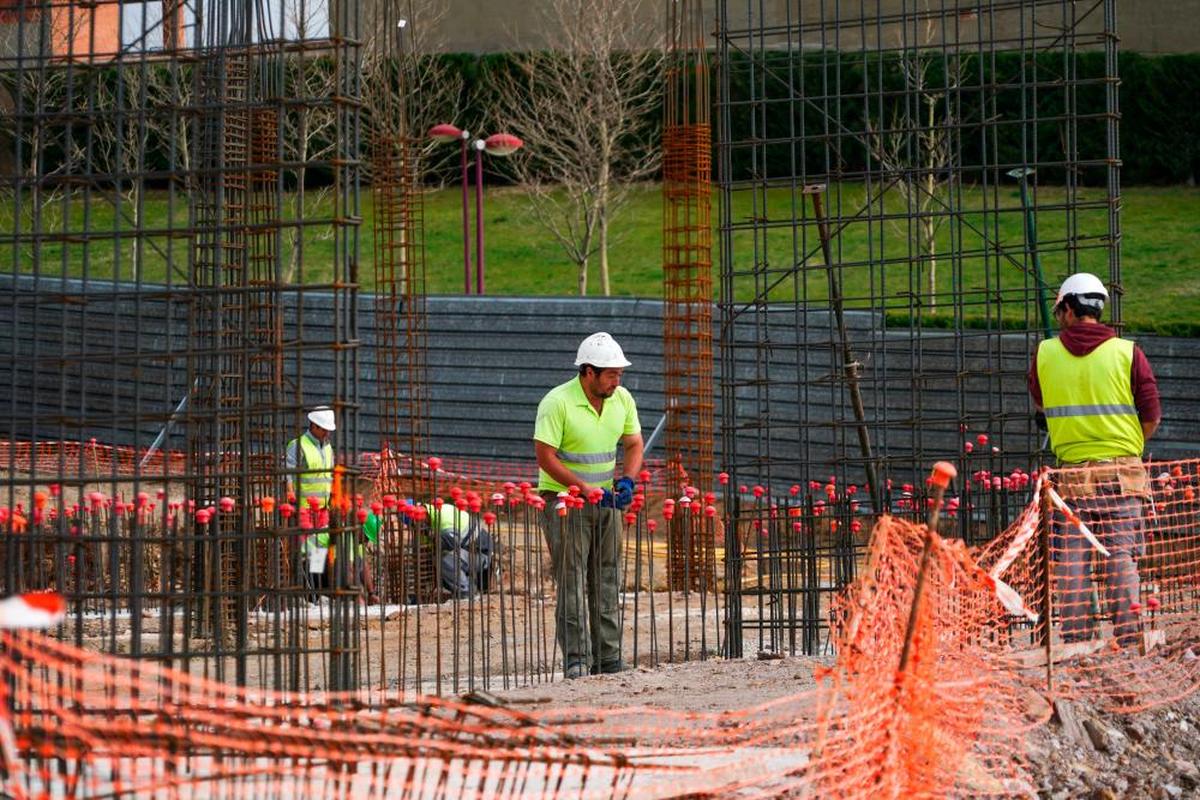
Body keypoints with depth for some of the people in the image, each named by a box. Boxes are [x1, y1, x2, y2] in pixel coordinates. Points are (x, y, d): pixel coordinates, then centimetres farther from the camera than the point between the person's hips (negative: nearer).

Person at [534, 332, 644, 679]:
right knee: (572, 582, -8)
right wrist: (584, 489, -22)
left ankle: (609, 660, 12)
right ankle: (576, 662, -7)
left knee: (607, 583, 7)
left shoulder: (622, 399, 1)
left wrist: (627, 480, -7)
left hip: (606, 499, 6)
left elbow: (634, 444, 12)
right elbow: (545, 456, -18)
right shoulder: (557, 403, -18)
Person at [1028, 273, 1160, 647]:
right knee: (1122, 556, 2)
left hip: (1071, 472, 1)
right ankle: (1126, 639, 0)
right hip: (1122, 472, 0)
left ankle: (1075, 640, 3)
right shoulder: (1127, 353, -1)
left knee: (1071, 561, 5)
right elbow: (1152, 417, 0)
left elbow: (1040, 403, 19)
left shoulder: (1046, 353, 2)